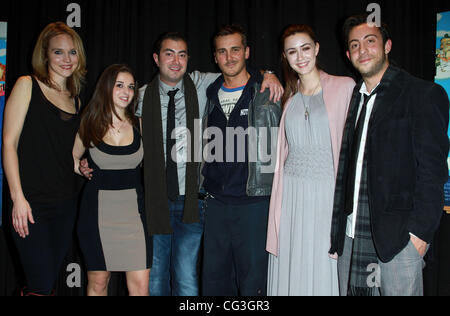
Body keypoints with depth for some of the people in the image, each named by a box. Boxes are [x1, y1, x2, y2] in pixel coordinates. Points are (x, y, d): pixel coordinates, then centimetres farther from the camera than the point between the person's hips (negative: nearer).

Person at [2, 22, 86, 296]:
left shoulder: (75, 100, 15)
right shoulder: (28, 85, -1)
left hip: (67, 202, 6)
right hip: (32, 203, -5)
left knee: (51, 280, 11)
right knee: (42, 286, -5)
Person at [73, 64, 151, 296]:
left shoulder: (138, 124, 3)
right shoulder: (90, 125, 2)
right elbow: (73, 159, 16)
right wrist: (84, 170, 1)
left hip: (133, 208, 0)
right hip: (97, 209, 0)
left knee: (140, 286, -3)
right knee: (98, 282, 10)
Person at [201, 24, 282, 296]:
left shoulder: (268, 93, -2)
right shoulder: (210, 95, 13)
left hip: (254, 201, -4)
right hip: (216, 202, 5)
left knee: (253, 283, 4)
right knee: (213, 282, 12)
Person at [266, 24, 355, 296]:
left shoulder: (345, 87, -3)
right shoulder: (289, 97, 12)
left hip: (328, 192, -4)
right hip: (292, 195, 4)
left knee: (324, 270, 4)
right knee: (291, 271, 9)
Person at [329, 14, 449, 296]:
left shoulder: (424, 94, -2)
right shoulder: (352, 98, 15)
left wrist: (420, 231, -14)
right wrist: (337, 230, 9)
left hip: (399, 237, -5)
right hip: (350, 236, 5)